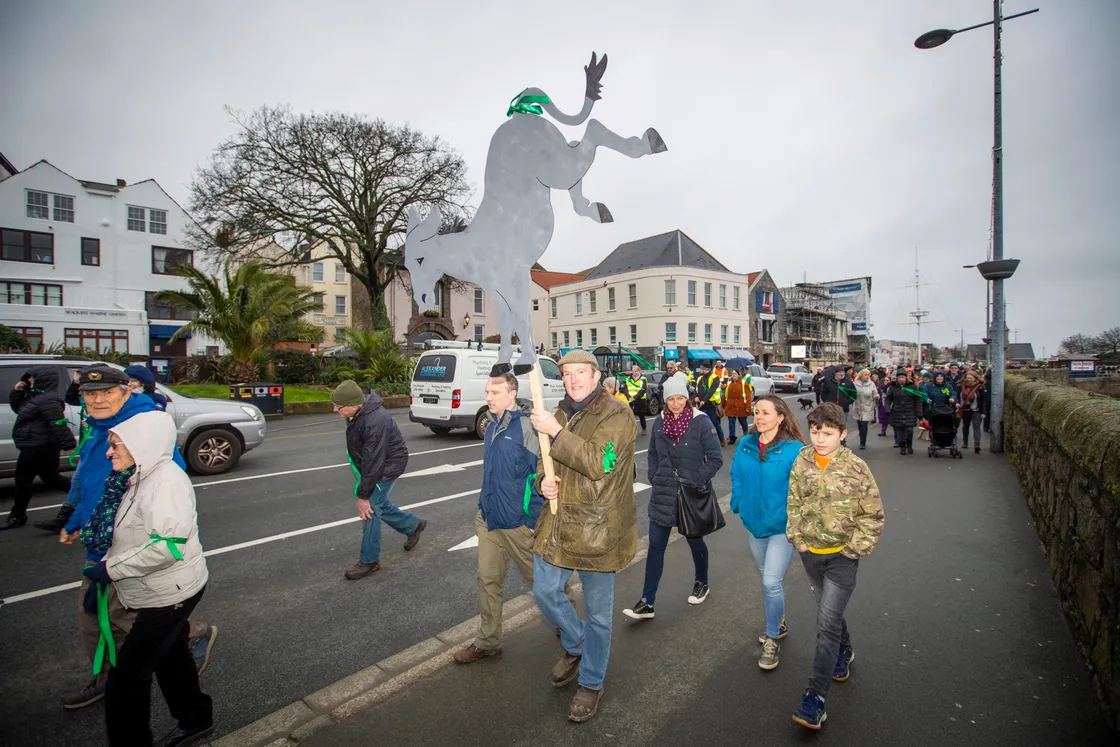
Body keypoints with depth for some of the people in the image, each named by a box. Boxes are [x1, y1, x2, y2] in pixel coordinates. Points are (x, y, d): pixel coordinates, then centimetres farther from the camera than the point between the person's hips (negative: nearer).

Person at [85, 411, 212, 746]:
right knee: (171, 656, 25)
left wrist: (110, 568, -22)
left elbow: (168, 546, -32)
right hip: (161, 593, 10)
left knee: (126, 680, -1)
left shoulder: (166, 480, -25)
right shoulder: (139, 479, 6)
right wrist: (100, 577, 6)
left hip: (169, 594, -10)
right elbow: (125, 538, 14)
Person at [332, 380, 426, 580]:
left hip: (387, 465, -9)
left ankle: (369, 561, 10)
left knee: (371, 508, -7)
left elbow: (373, 462, -32)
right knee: (378, 503, 18)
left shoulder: (375, 421, -36)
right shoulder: (356, 412, -7)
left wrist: (363, 495, -25)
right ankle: (413, 525, 39)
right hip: (369, 464, 9)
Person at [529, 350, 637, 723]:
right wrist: (543, 480, -4)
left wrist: (556, 431, -27)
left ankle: (591, 683, 34)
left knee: (598, 612, 10)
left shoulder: (616, 415, -14)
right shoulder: (561, 414, 9)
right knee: (545, 593, 15)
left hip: (598, 529, -6)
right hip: (557, 523, 7)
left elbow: (598, 463, -26)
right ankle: (575, 646, 44)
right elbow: (546, 460, 18)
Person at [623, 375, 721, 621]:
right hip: (662, 494, 3)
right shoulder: (659, 422, 1)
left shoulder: (701, 422, -12)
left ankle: (702, 583, 45)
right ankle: (647, 603, 9)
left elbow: (715, 458, -11)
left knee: (695, 541, 18)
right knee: (655, 546, 3)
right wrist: (654, 478, 1)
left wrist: (696, 480, -15)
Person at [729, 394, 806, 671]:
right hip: (754, 523, 5)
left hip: (782, 526, -5)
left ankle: (772, 638, 17)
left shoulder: (794, 449, -17)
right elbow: (737, 478, 9)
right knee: (767, 578, 21)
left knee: (771, 583, -5)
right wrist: (737, 505, 3)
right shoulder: (745, 446, -3)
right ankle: (778, 623, 44)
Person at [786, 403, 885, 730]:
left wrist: (853, 550, -10)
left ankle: (816, 697, 1)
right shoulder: (802, 461, -4)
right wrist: (798, 538, 0)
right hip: (810, 552, 4)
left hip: (841, 556, -4)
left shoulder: (856, 468, -14)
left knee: (827, 623, -7)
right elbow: (794, 501, 5)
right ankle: (844, 651, 51)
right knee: (829, 612, 23)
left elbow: (873, 515, -7)